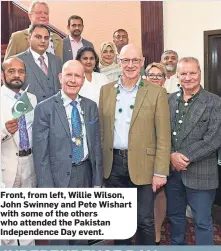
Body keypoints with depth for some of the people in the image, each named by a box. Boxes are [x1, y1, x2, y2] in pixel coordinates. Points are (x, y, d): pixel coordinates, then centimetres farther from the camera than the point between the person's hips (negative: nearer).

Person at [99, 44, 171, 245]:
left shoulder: (157, 92, -4)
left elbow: (163, 136, -6)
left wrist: (160, 172, -10)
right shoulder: (106, 90, 6)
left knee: (144, 221, 8)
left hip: (142, 164, -3)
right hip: (113, 163, 3)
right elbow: (101, 130, 8)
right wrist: (100, 162, 5)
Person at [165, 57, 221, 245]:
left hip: (200, 173, -4)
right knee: (175, 215, 20)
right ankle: (177, 244, 41)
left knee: (202, 221, 8)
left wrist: (186, 157, -16)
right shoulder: (170, 100, 6)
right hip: (172, 169, 4)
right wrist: (171, 155, -11)